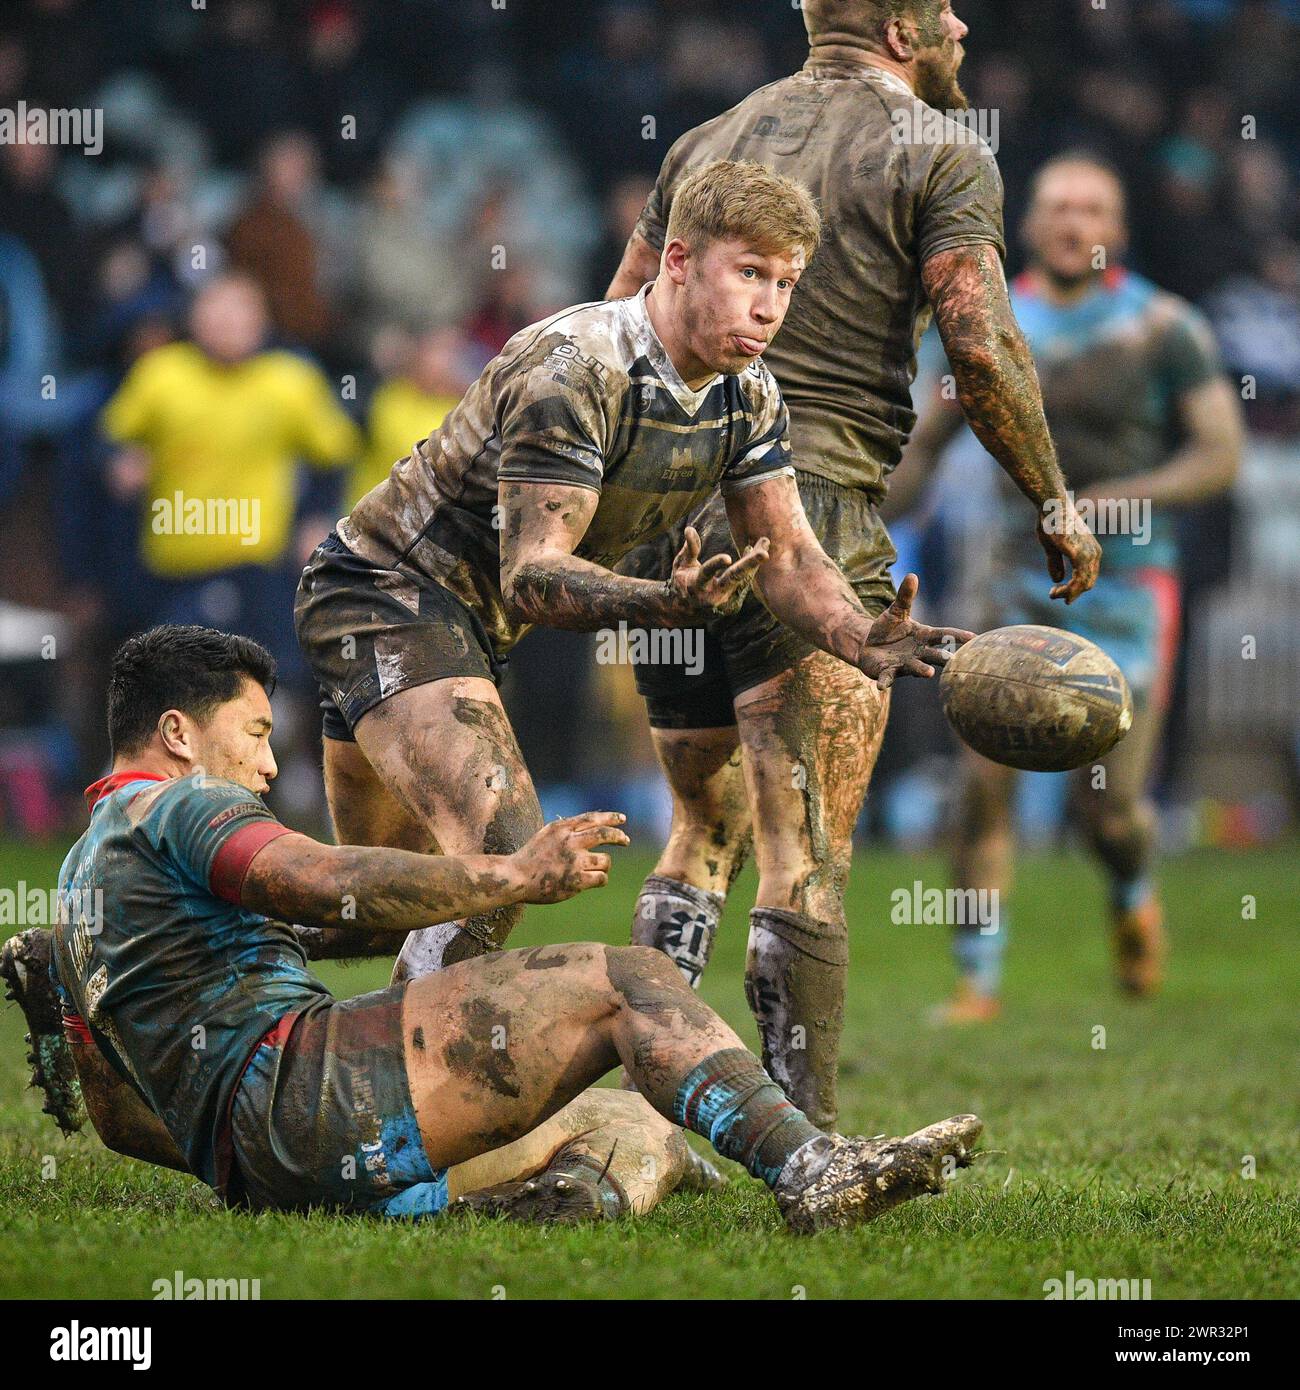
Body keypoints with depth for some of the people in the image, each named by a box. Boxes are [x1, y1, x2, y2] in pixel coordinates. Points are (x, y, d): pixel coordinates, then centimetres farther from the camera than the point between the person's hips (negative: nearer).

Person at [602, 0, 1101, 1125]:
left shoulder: (707, 140, 21)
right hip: (806, 505, -7)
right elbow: (982, 351, -9)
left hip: (658, 509, 7)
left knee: (704, 828, 20)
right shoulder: (942, 155, 1)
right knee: (806, 859, -7)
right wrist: (1058, 510, 1)